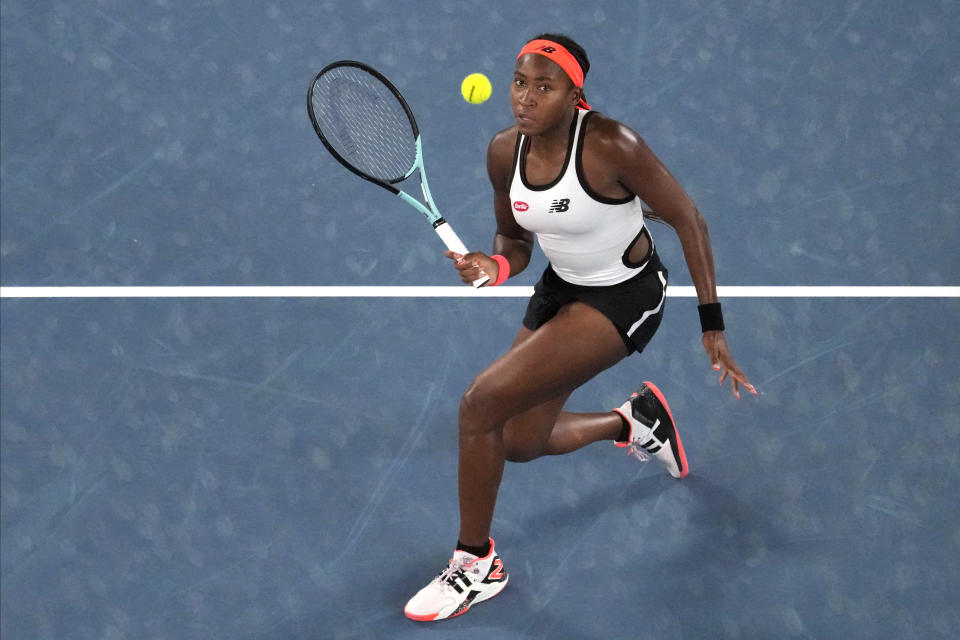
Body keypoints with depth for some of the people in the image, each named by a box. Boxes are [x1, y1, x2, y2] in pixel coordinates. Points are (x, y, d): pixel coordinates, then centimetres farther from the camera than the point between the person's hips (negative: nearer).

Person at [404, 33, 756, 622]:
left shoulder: (611, 147, -28)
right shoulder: (505, 152, -10)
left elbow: (688, 220, -18)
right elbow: (515, 240, 6)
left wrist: (713, 328, -18)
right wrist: (498, 266, -19)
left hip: (625, 298, -7)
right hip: (560, 290, 7)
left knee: (481, 404, -18)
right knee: (519, 443, 14)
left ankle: (476, 566, 2)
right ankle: (635, 422, 42)